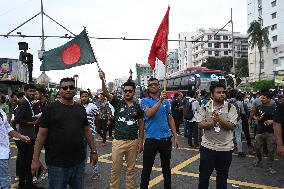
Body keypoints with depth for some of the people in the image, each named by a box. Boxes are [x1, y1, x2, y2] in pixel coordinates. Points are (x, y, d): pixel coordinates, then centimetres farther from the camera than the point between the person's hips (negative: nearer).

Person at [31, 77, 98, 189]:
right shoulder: (51, 108, -5)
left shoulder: (81, 109, 8)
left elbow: (87, 131, 13)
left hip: (79, 162, 4)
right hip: (56, 163, -4)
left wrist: (93, 151, 12)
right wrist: (35, 159, -9)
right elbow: (42, 134, -7)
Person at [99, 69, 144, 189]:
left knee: (130, 169, 14)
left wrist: (141, 141, 4)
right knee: (115, 169, 6)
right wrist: (102, 79, -34)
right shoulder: (118, 103, -1)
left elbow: (141, 125, 8)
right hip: (118, 141, -1)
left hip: (133, 142, 1)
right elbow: (105, 93, -16)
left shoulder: (138, 107, 4)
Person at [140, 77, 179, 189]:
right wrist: (160, 101, -25)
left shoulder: (166, 101, 7)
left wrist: (175, 137, 7)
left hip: (166, 138, 3)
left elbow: (170, 119, 10)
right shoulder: (145, 101, -2)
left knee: (166, 167, 16)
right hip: (151, 139, -3)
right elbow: (149, 114, -21)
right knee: (146, 169, 5)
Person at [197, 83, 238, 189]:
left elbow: (232, 126, -12)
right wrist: (211, 122, -25)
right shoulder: (205, 107, -1)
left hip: (225, 148, 0)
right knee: (204, 174, 10)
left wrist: (220, 120, -28)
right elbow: (200, 124, -7)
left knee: (222, 175, 17)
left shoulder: (231, 108, -3)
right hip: (208, 146, 0)